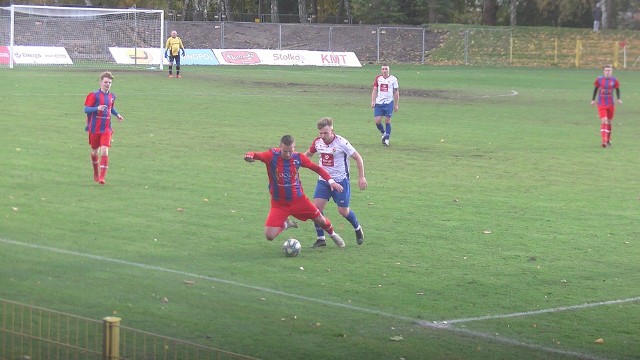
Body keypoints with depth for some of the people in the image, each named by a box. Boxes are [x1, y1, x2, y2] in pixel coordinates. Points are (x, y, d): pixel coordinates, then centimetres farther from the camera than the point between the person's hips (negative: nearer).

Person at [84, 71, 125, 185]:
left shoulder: (112, 96, 8)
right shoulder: (94, 95, -8)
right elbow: (86, 109, -12)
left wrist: (117, 115, 10)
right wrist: (97, 108, -27)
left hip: (106, 129, 2)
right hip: (94, 128, -2)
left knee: (104, 150, -15)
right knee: (95, 151, 13)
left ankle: (102, 177, -15)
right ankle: (96, 173, 38)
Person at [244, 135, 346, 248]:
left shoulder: (298, 157, -7)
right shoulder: (272, 156, -16)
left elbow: (316, 168, 4)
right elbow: (257, 155, -30)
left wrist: (331, 181, -5)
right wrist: (249, 156, -54)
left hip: (298, 200, 2)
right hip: (279, 204, -2)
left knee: (321, 221, 9)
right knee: (269, 236, -15)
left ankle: (333, 234, 47)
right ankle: (284, 224, 21)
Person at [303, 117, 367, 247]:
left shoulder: (341, 142, -17)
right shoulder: (317, 142, -3)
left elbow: (358, 158, -10)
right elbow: (308, 154, 18)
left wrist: (361, 177, -12)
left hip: (340, 181, -4)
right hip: (323, 181, 4)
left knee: (343, 211, 1)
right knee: (316, 207, -10)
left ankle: (358, 229, 32)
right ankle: (321, 239, 2)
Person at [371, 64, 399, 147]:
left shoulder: (393, 79, -1)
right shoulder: (378, 78, 6)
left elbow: (396, 93, 4)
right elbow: (375, 90, 8)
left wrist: (396, 105, 3)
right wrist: (373, 101, -4)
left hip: (389, 103, -2)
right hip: (379, 103, 2)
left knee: (387, 121, -4)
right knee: (377, 121, -4)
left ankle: (387, 139, 5)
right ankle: (384, 133, 23)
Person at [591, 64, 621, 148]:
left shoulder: (614, 80, -2)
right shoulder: (599, 79, -5)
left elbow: (617, 89, 10)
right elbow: (595, 89, 9)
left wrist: (618, 99, -4)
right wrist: (593, 99, 11)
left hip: (611, 105, 2)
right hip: (601, 105, -2)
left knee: (609, 122, 12)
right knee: (604, 121, -16)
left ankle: (608, 140, 29)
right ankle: (604, 141, -21)